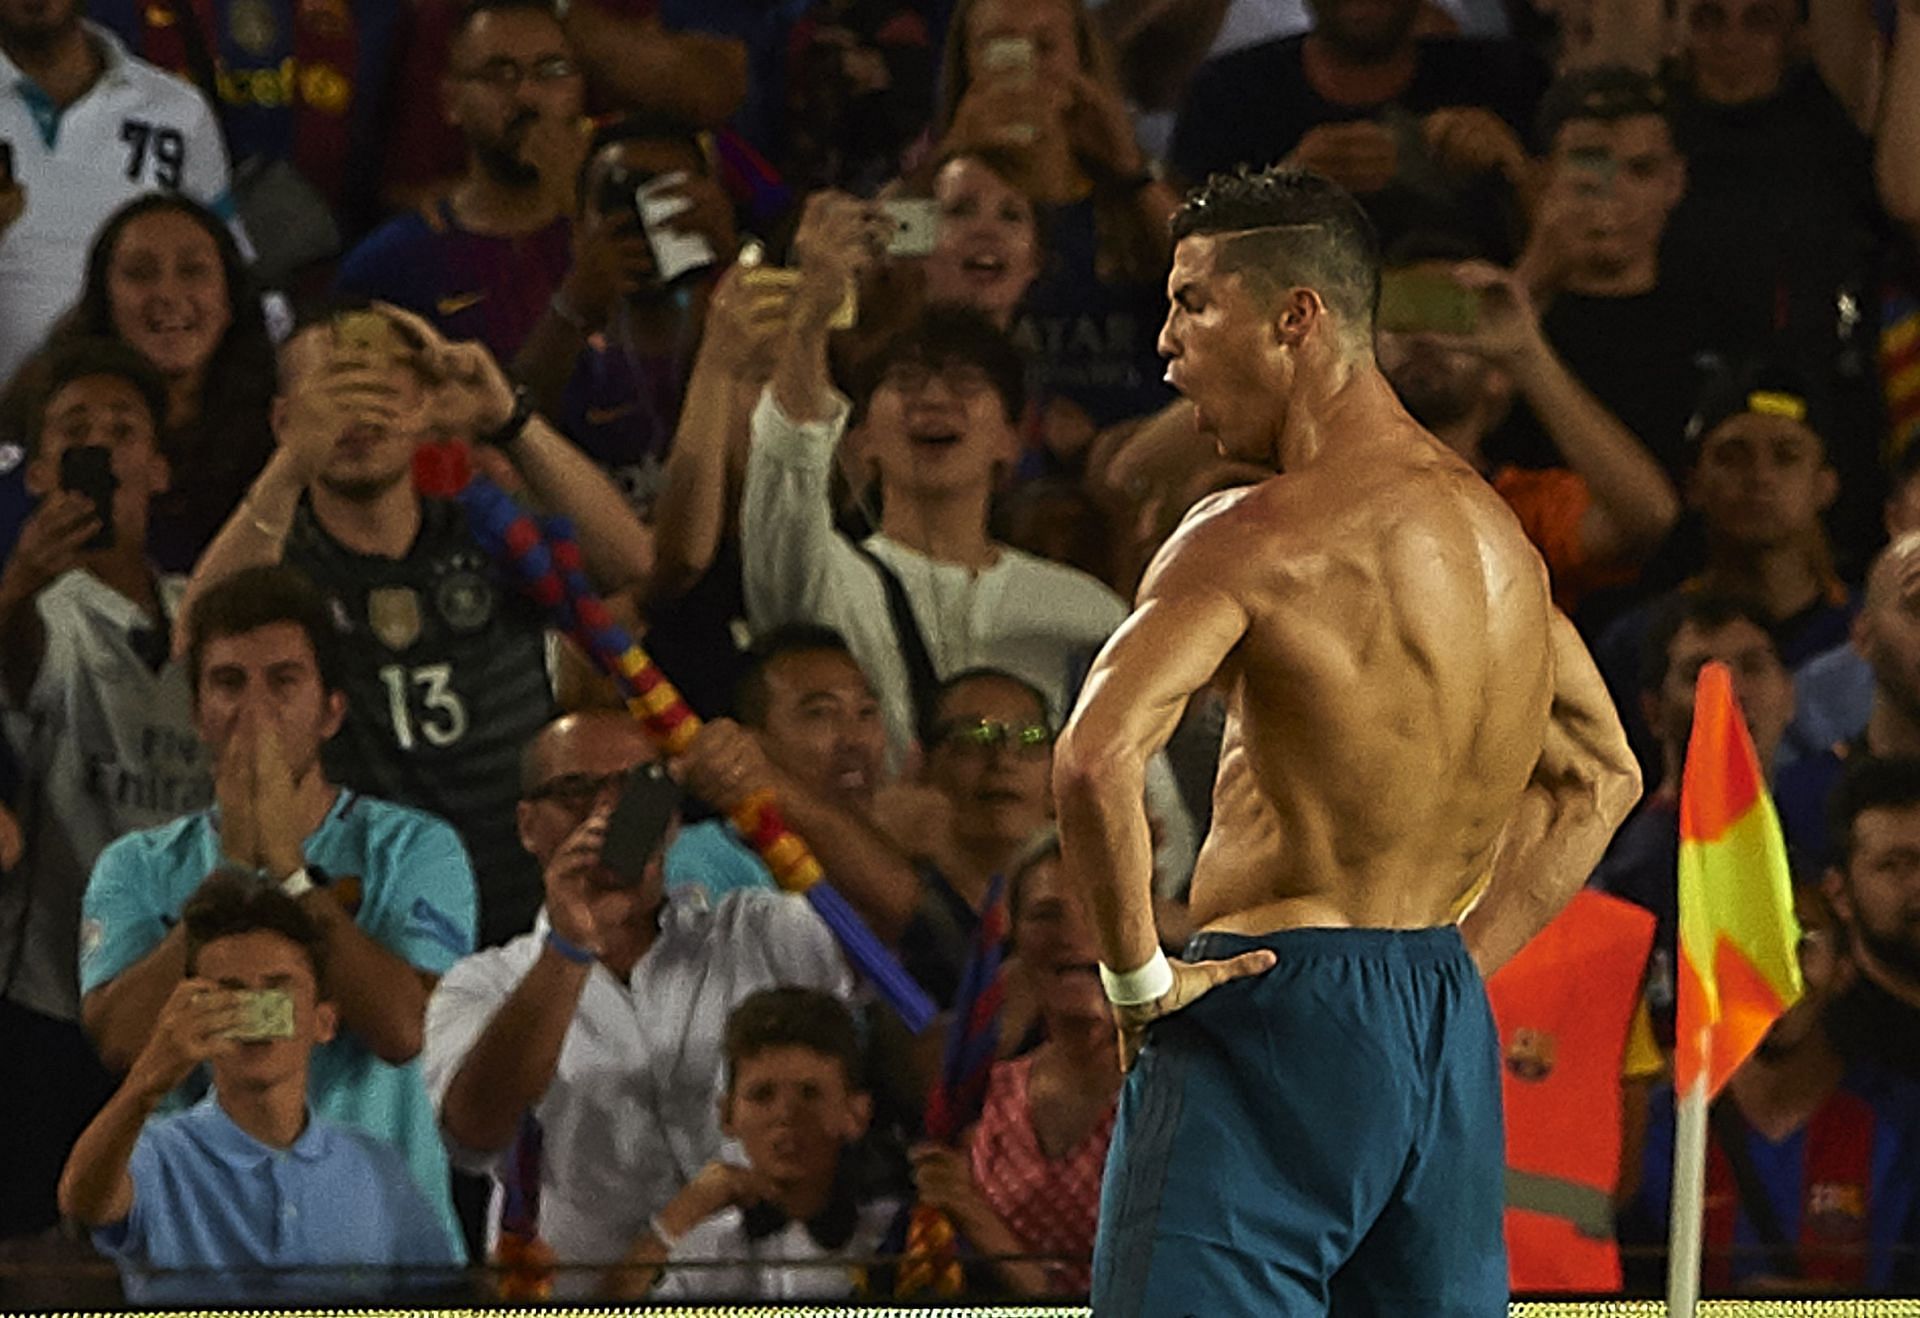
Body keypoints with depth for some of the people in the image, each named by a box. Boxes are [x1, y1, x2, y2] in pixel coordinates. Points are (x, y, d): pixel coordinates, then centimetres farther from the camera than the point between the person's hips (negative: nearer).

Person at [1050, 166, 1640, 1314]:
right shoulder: (1495, 529, 14)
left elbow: (1097, 758, -26)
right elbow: (1603, 776, 26)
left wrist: (1137, 974, -14)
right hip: (1455, 1040, 8)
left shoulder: (1264, 534, -12)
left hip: (1280, 1013, -8)